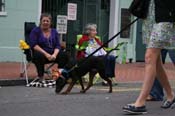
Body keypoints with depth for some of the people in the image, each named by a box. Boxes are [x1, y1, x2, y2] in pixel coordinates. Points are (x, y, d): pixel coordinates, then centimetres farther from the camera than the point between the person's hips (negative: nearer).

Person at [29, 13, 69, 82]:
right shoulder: (35, 31, 0)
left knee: (64, 55, -22)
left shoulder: (54, 31, 13)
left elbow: (57, 45, 6)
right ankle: (41, 77, -26)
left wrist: (55, 54, -17)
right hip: (40, 52, -4)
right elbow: (34, 45, -12)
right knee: (40, 56, -38)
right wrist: (46, 54, -22)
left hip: (52, 54, 4)